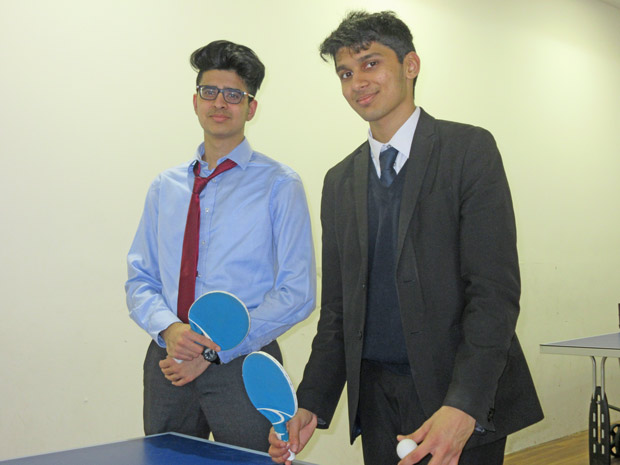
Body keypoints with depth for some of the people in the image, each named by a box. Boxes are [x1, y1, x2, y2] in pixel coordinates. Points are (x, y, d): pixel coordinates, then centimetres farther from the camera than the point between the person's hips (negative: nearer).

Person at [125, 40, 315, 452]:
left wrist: (215, 349, -13)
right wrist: (169, 328, -12)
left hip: (242, 367, -3)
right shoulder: (165, 187, 10)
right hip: (167, 364, 4)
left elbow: (297, 294, -8)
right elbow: (140, 280, 9)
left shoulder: (279, 184, -3)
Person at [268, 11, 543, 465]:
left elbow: (496, 291, -13)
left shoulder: (469, 149, -6)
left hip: (468, 404, -4)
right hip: (376, 399, 5)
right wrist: (312, 406, 1)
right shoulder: (340, 181, 10)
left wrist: (462, 407, -24)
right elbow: (337, 308, 12)